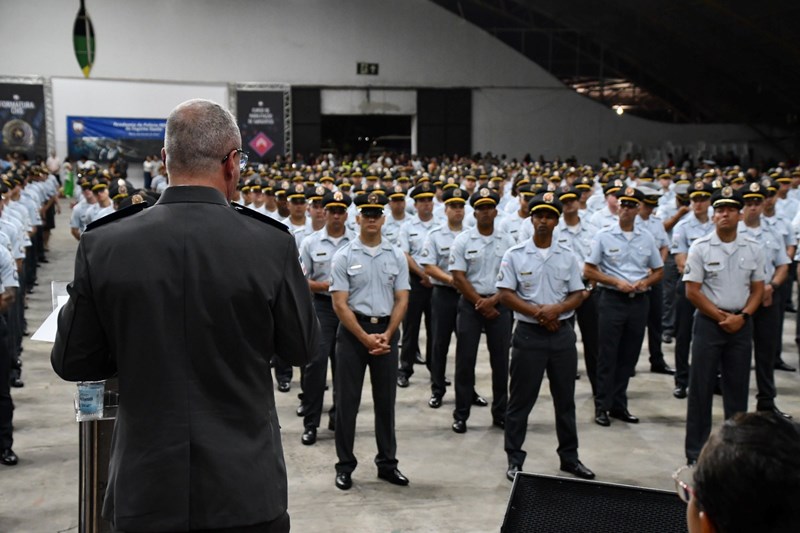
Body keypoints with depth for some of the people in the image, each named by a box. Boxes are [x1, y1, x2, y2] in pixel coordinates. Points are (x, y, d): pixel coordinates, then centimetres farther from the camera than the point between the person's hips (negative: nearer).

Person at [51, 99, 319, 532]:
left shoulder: (102, 245, -10)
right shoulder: (271, 245, -14)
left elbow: (71, 362, -1)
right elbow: (302, 347, -1)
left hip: (144, 487, 1)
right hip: (245, 487, -1)